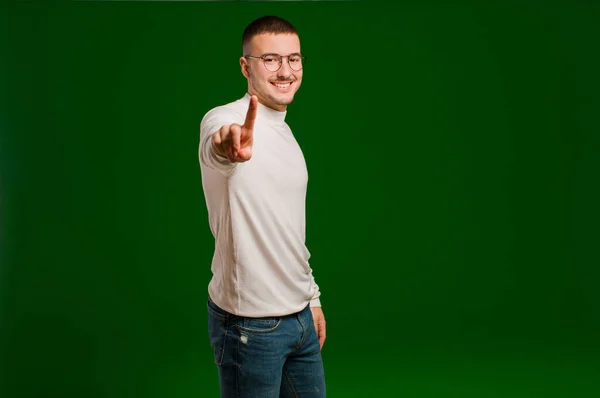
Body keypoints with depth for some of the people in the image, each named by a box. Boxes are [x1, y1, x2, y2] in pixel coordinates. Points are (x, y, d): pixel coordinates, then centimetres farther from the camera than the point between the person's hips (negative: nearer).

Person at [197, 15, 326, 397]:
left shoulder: (286, 131, 10)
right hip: (250, 324, -8)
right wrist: (227, 148, -65)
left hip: (300, 315, 8)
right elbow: (215, 150, -43)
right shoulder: (224, 119, -15)